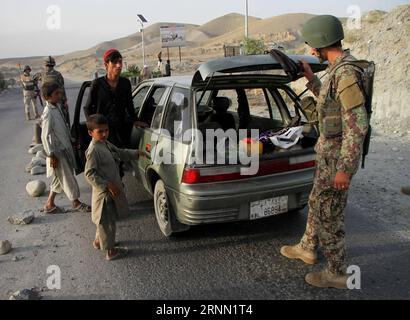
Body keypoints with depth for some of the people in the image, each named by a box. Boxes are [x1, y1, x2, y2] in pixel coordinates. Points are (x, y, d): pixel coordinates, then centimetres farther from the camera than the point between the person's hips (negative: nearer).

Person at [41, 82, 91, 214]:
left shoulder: (57, 107, 5)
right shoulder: (48, 113, -21)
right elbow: (45, 136, -20)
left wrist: (70, 141, 20)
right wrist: (51, 155, -18)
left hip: (65, 148, 9)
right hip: (58, 152, -9)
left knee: (60, 178, 17)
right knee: (68, 178, 4)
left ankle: (50, 204, 29)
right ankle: (76, 203, 20)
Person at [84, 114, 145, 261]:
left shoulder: (106, 144, 5)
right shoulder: (93, 150, -22)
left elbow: (121, 153, 19)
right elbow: (89, 174, -24)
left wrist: (137, 153, 7)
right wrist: (107, 185, -26)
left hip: (112, 189, 9)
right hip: (104, 192, -9)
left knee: (105, 220, 24)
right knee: (107, 221, 5)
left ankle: (98, 241, 42)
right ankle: (110, 251, 19)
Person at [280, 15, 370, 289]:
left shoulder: (346, 74, -23)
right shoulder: (340, 69, 8)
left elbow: (357, 125, -26)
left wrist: (344, 168, -24)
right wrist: (311, 79, 18)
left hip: (338, 156, -10)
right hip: (329, 152, 10)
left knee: (329, 215, 2)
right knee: (317, 203, 22)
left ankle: (337, 274, 20)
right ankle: (308, 249, 42)